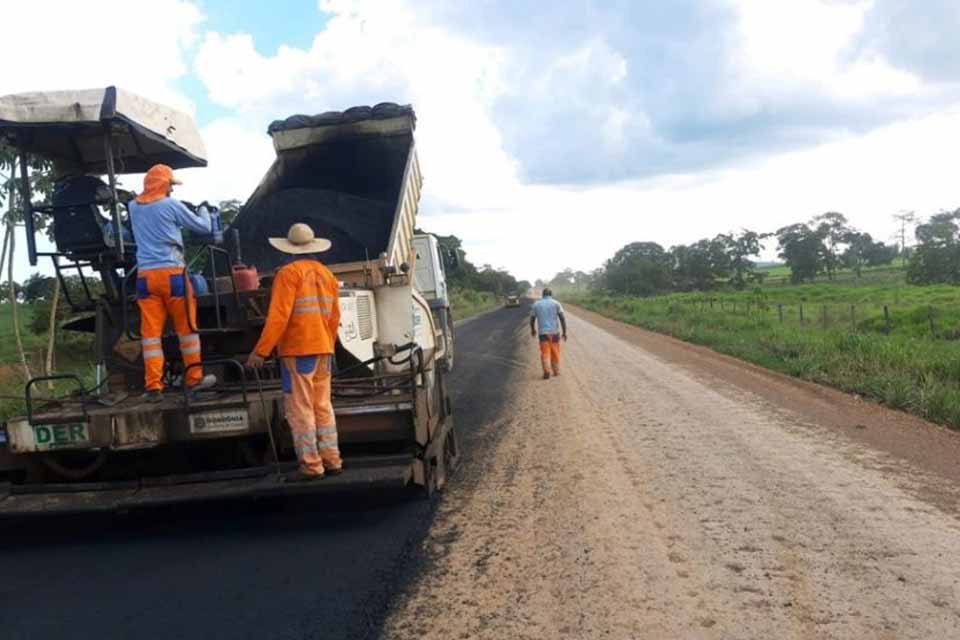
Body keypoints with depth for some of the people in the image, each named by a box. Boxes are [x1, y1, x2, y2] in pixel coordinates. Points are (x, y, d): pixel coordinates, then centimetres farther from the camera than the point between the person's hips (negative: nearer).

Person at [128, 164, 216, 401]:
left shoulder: (134, 206, 11)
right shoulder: (171, 205, -4)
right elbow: (203, 227, 6)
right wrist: (203, 210, 25)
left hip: (145, 275, 4)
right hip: (171, 273, -4)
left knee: (150, 331, 3)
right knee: (187, 327, 8)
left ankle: (153, 386, 1)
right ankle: (194, 378, 16)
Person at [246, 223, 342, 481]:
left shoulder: (289, 272, -8)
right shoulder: (326, 274, 14)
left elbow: (278, 316, -16)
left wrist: (260, 351, -13)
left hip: (297, 350, -7)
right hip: (322, 349, 7)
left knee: (300, 409, -3)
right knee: (323, 407, 12)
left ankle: (311, 465, -2)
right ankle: (332, 460, 14)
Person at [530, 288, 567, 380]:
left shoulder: (536, 304, 6)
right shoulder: (555, 303, 2)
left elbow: (532, 319, 11)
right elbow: (562, 318, -6)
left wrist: (533, 330, 28)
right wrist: (564, 332, -2)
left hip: (543, 332, 0)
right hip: (554, 332, 0)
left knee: (545, 353, 0)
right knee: (555, 352, 15)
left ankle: (547, 371, -16)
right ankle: (556, 371, 24)